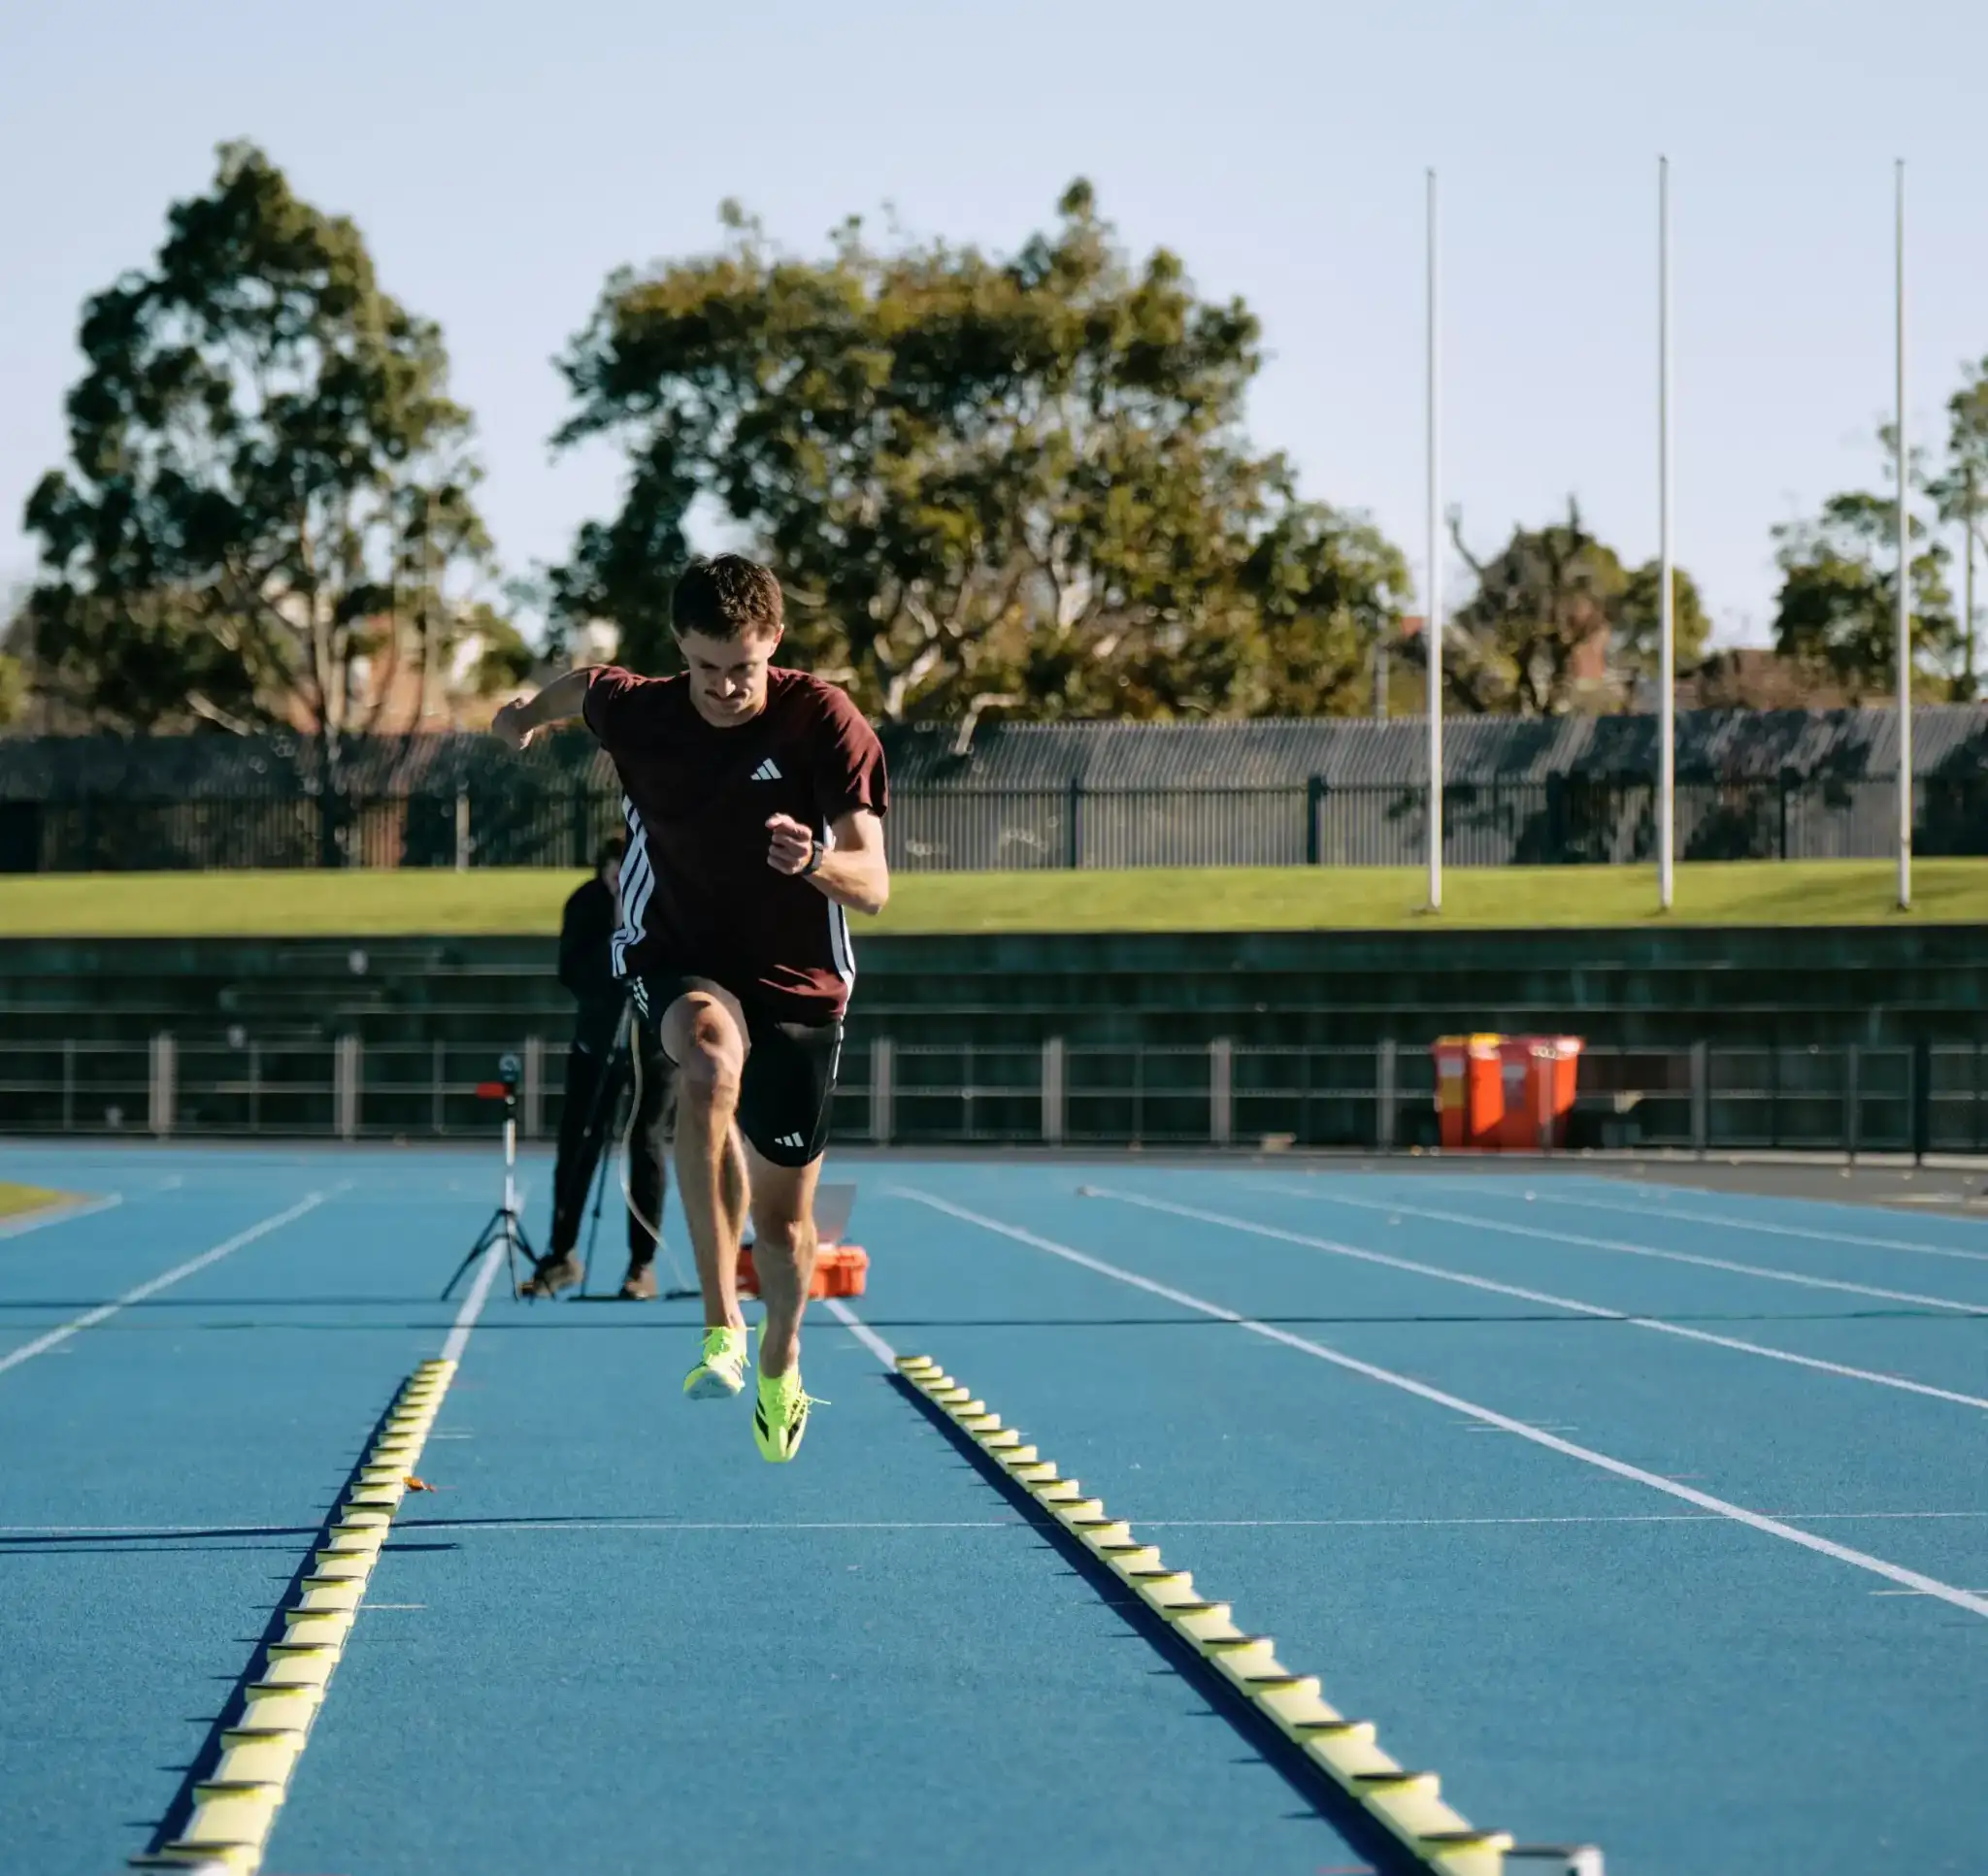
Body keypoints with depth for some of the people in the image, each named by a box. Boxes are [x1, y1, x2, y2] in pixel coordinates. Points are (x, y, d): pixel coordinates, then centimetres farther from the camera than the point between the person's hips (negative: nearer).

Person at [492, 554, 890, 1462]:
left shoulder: (826, 722, -16)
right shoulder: (635, 709, -11)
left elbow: (873, 885, -21)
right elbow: (582, 685, 15)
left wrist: (818, 860, -43)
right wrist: (529, 712, 36)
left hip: (797, 982, 0)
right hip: (676, 960, 0)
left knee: (783, 1218, 9)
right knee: (712, 1062, -38)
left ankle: (779, 1366, 42)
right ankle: (721, 1321, -38)